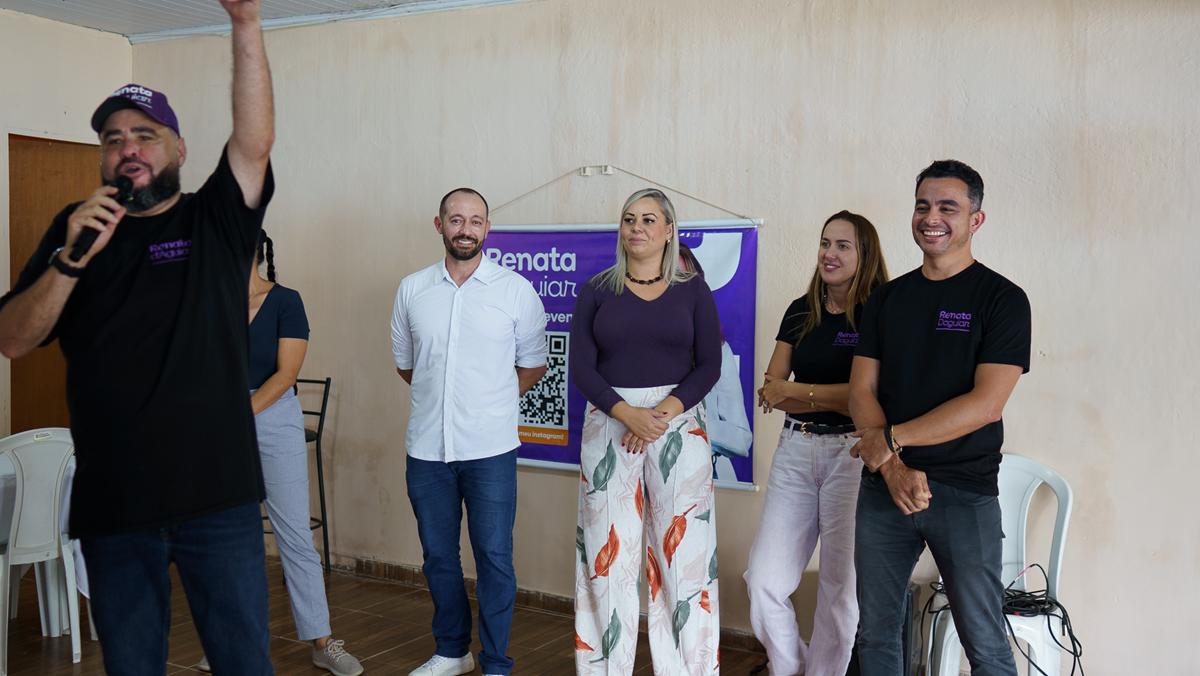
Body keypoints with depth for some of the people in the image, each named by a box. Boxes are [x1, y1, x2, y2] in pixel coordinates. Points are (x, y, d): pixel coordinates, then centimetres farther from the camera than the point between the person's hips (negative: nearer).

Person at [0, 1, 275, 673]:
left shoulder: (215, 221, 3)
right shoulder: (76, 228, 7)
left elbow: (255, 140, -14)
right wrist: (72, 258, -15)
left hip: (217, 495, -2)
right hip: (112, 504, 2)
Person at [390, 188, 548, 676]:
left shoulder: (516, 290, -2)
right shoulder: (412, 290, 5)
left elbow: (534, 365, 7)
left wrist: (490, 399, 3)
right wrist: (443, 397, 9)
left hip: (490, 448, -3)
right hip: (427, 447, 3)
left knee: (494, 558, 1)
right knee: (438, 556, 14)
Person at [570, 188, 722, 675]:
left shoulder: (693, 291, 6)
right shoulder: (596, 291, 7)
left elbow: (709, 366, 0)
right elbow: (581, 367, -1)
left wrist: (662, 413, -14)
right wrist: (628, 414, -15)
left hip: (679, 424, 0)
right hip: (609, 425, 1)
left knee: (681, 552, -2)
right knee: (608, 552, 2)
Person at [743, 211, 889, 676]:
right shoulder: (800, 312, 10)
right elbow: (769, 391, 6)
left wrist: (794, 391, -9)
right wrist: (828, 399, -10)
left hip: (851, 452, -4)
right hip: (795, 451, 5)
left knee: (841, 587, 3)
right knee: (764, 582, 2)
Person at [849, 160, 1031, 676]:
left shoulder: (1001, 299, -4)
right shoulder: (886, 299, 9)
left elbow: (985, 405, -14)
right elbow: (861, 392, 3)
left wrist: (890, 437, -13)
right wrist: (893, 467, -13)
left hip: (966, 494, -4)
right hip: (883, 485, 4)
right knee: (876, 633, 12)